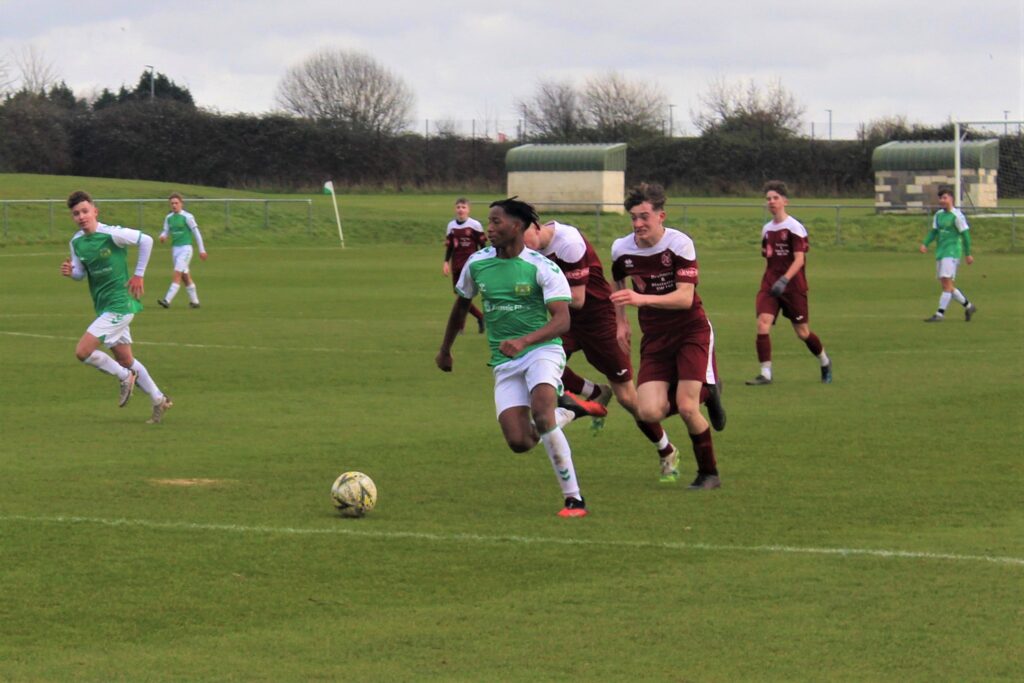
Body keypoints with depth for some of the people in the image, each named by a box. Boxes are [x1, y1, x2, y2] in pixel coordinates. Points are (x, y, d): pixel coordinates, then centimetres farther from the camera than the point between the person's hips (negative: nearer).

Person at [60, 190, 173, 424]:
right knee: (125, 359, 13)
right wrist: (70, 272, -11)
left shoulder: (111, 234, -17)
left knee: (83, 351, -16)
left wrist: (138, 275, -9)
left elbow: (146, 240, -10)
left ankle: (125, 377, 5)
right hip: (103, 307, 8)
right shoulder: (76, 242, 4)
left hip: (119, 304, -8)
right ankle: (159, 401, 26)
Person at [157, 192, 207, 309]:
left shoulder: (187, 217, -8)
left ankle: (167, 300, -24)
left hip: (185, 248, -7)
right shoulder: (169, 218, 9)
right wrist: (163, 236, -14)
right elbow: (166, 231, 12)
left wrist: (202, 250, -4)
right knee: (185, 276, 12)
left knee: (177, 274, -15)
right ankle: (194, 301, 22)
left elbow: (196, 232, -4)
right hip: (175, 248, 7)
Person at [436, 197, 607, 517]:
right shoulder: (477, 263, 3)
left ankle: (574, 499, -19)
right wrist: (445, 349, 30)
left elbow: (562, 320, -22)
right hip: (504, 362, 5)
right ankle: (571, 412, 22)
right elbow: (461, 305, 22)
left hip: (541, 350, -5)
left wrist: (523, 341, -37)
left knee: (541, 414, -31)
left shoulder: (542, 268, -12)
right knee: (519, 442, -11)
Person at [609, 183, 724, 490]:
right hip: (654, 337, 4)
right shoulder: (621, 249, -3)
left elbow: (685, 297, -26)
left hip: (691, 331, -4)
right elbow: (618, 283, 21)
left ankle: (709, 473, 7)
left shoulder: (680, 244, -17)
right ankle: (705, 394, 18)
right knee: (649, 412, -13)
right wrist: (621, 322, 13)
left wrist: (642, 299, -38)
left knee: (687, 407, -17)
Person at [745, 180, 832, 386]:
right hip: (770, 284, 5)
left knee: (802, 332, 6)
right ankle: (765, 373, -16)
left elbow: (799, 259, -17)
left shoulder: (794, 227, -10)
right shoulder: (767, 229, 11)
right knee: (763, 323, -16)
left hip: (793, 285, -5)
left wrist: (784, 280, -29)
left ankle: (825, 362, 33)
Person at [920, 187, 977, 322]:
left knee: (946, 282, -14)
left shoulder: (957, 216, -8)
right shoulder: (938, 215, 13)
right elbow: (934, 232, 16)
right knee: (946, 285, 10)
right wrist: (925, 244, -1)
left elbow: (965, 234, -6)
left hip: (952, 252, -8)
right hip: (940, 252, 8)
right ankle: (968, 306, 25)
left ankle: (940, 313, -15)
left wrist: (967, 254, -5)